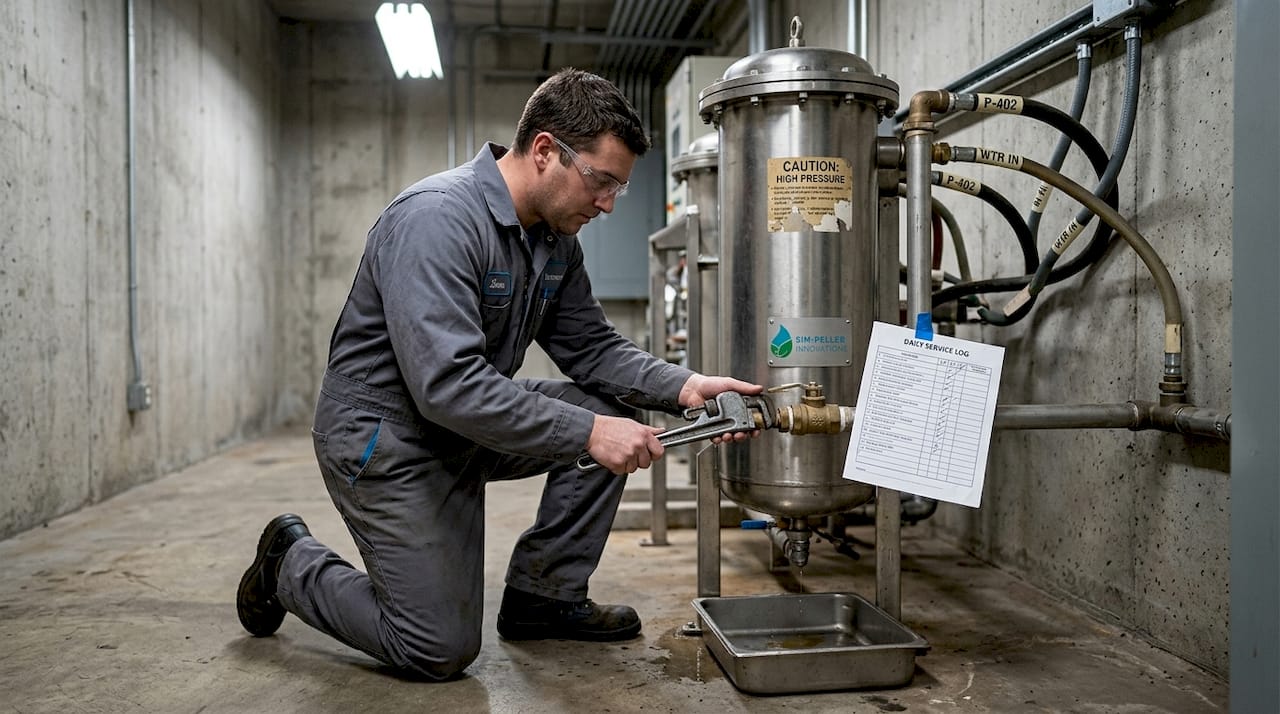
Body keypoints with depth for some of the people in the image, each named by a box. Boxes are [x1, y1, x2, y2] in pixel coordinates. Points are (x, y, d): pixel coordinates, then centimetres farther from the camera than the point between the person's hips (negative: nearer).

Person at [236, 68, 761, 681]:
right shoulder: (437, 217, -27)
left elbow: (590, 347, 3)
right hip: (384, 434, -8)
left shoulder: (556, 238, 0)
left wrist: (682, 387, -13)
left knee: (611, 408, -7)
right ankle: (293, 564, 19)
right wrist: (587, 432, -35)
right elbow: (447, 384, -36)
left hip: (471, 422, 8)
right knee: (441, 652, -6)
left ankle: (544, 596, 6)